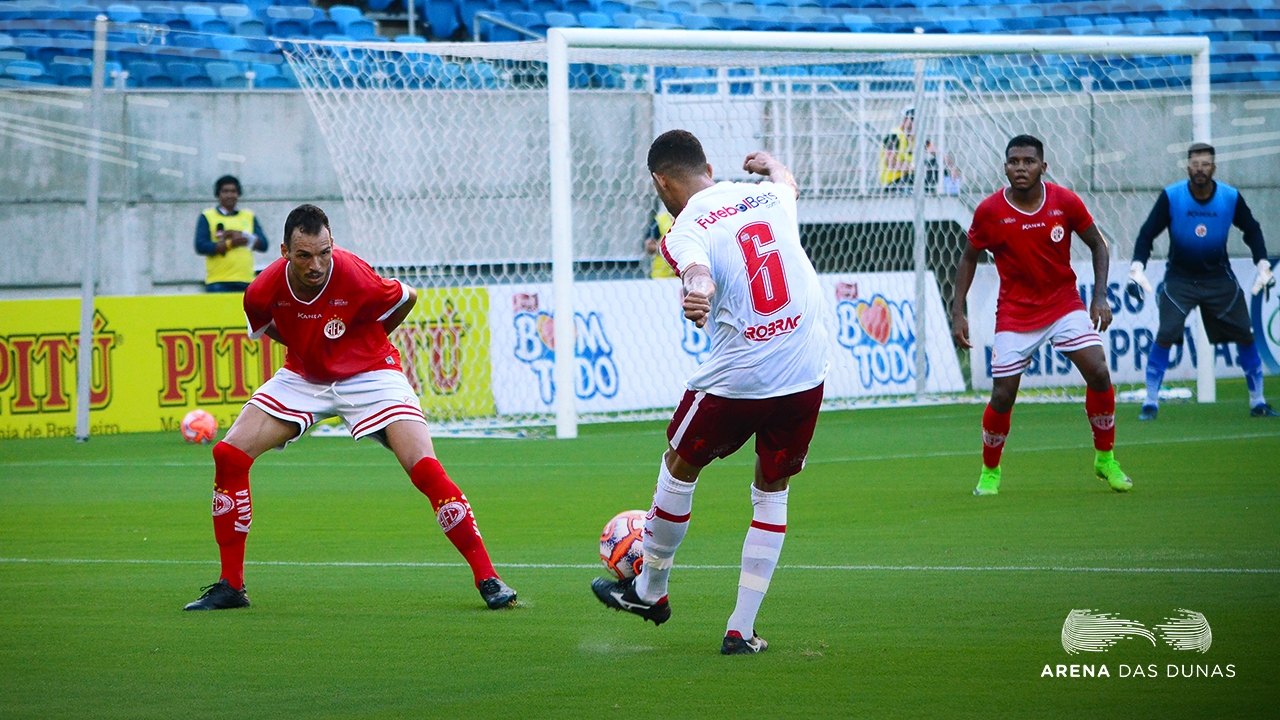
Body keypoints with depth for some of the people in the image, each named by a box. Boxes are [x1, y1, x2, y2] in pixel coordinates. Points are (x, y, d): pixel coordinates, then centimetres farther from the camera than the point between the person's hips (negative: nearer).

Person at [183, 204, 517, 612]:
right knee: (229, 455, -11)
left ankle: (487, 579, -12)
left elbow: (408, 298, -7)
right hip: (302, 377, 3)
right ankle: (230, 586, 1)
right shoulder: (264, 292, -21)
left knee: (425, 468, -21)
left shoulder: (357, 280, -30)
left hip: (368, 375, -3)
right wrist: (305, 348, 4)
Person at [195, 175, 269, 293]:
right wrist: (230, 244, -16)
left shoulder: (249, 217, 18)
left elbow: (263, 244, 8)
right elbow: (201, 247, -6)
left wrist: (241, 235, -8)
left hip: (246, 283, 4)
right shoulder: (207, 217, 6)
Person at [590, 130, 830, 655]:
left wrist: (696, 293, -53)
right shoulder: (767, 196, 10)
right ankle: (741, 630, 13)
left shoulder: (684, 232, -6)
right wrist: (767, 162, 59)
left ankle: (650, 589, 38)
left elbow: (698, 272, -31)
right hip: (807, 375, 4)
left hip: (736, 379, -4)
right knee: (771, 493, 18)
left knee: (679, 466, 21)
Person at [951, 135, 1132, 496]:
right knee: (1003, 395, -6)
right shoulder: (989, 211, -11)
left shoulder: (1065, 202, -9)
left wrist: (1100, 296, -7)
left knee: (1098, 373, -15)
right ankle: (989, 473, 18)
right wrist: (958, 313, -2)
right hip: (1015, 313, -1)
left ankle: (1105, 460, 4)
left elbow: (1097, 244, 4)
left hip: (1064, 302, 1)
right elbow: (969, 258, 4)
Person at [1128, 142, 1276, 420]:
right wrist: (1137, 268, -22)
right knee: (1165, 335, -17)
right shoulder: (1171, 197, -15)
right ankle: (1151, 403, -6)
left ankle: (1257, 403, 14)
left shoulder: (1231, 198, -9)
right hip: (1179, 279, -2)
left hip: (1219, 279, 2)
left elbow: (1252, 230, 7)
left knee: (1245, 336, 0)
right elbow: (1147, 234, -9)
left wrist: (1263, 265, -2)